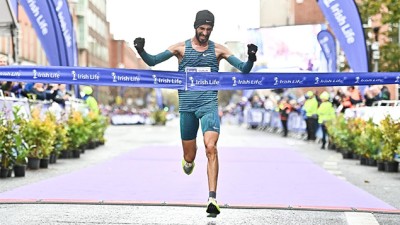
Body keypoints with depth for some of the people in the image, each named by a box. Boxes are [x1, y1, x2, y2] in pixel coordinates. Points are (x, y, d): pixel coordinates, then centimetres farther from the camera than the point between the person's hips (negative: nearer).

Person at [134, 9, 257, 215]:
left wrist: (251, 58, -21)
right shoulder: (181, 48, 4)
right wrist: (141, 51, -17)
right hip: (187, 106, 1)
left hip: (209, 104, -1)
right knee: (189, 156, 7)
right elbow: (153, 61, 3)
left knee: (211, 147, -21)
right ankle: (188, 161, 49)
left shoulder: (218, 50, 4)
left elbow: (244, 69, 1)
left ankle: (212, 198, -24)